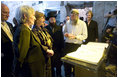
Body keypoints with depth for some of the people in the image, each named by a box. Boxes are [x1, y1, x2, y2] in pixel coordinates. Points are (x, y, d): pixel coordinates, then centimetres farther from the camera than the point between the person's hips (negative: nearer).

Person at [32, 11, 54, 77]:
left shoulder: (43, 29, 8)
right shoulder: (35, 31, -18)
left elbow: (50, 39, 13)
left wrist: (50, 50, -1)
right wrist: (47, 50, -23)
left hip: (48, 56, 8)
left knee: (49, 73, 21)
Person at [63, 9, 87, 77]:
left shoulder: (82, 23, -7)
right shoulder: (68, 22, 3)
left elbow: (85, 36, -7)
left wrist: (75, 36, -18)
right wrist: (66, 34, -8)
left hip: (77, 45, -3)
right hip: (68, 44, 3)